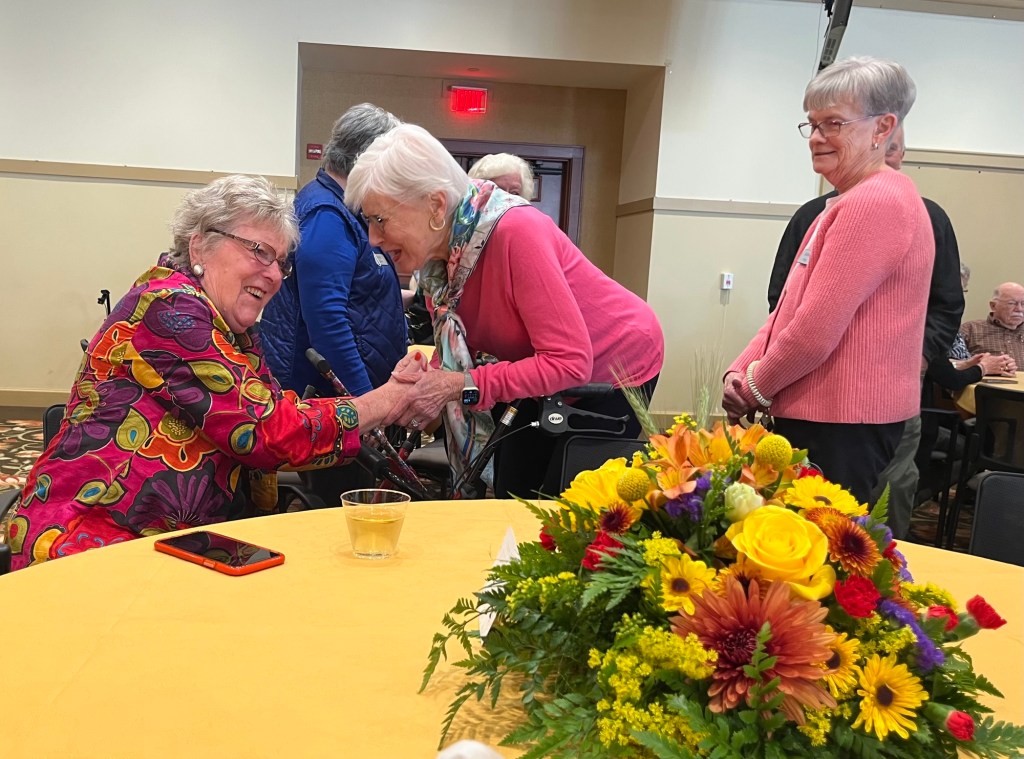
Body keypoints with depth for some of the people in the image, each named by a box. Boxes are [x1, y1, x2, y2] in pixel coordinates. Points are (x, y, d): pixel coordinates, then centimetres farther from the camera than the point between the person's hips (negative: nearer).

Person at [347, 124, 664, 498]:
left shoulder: (516, 232, -35)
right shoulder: (437, 252, -12)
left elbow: (570, 361, -35)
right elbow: (455, 351, -3)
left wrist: (462, 385, -37)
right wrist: (423, 381, -25)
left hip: (617, 362, -6)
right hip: (550, 372, 7)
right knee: (511, 494, 12)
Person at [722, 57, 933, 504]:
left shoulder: (876, 203, -15)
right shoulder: (849, 204, 20)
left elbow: (816, 329, -19)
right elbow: (788, 308, 19)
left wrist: (756, 387, -4)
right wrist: (739, 371, 5)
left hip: (842, 426, -10)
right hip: (820, 414, 10)